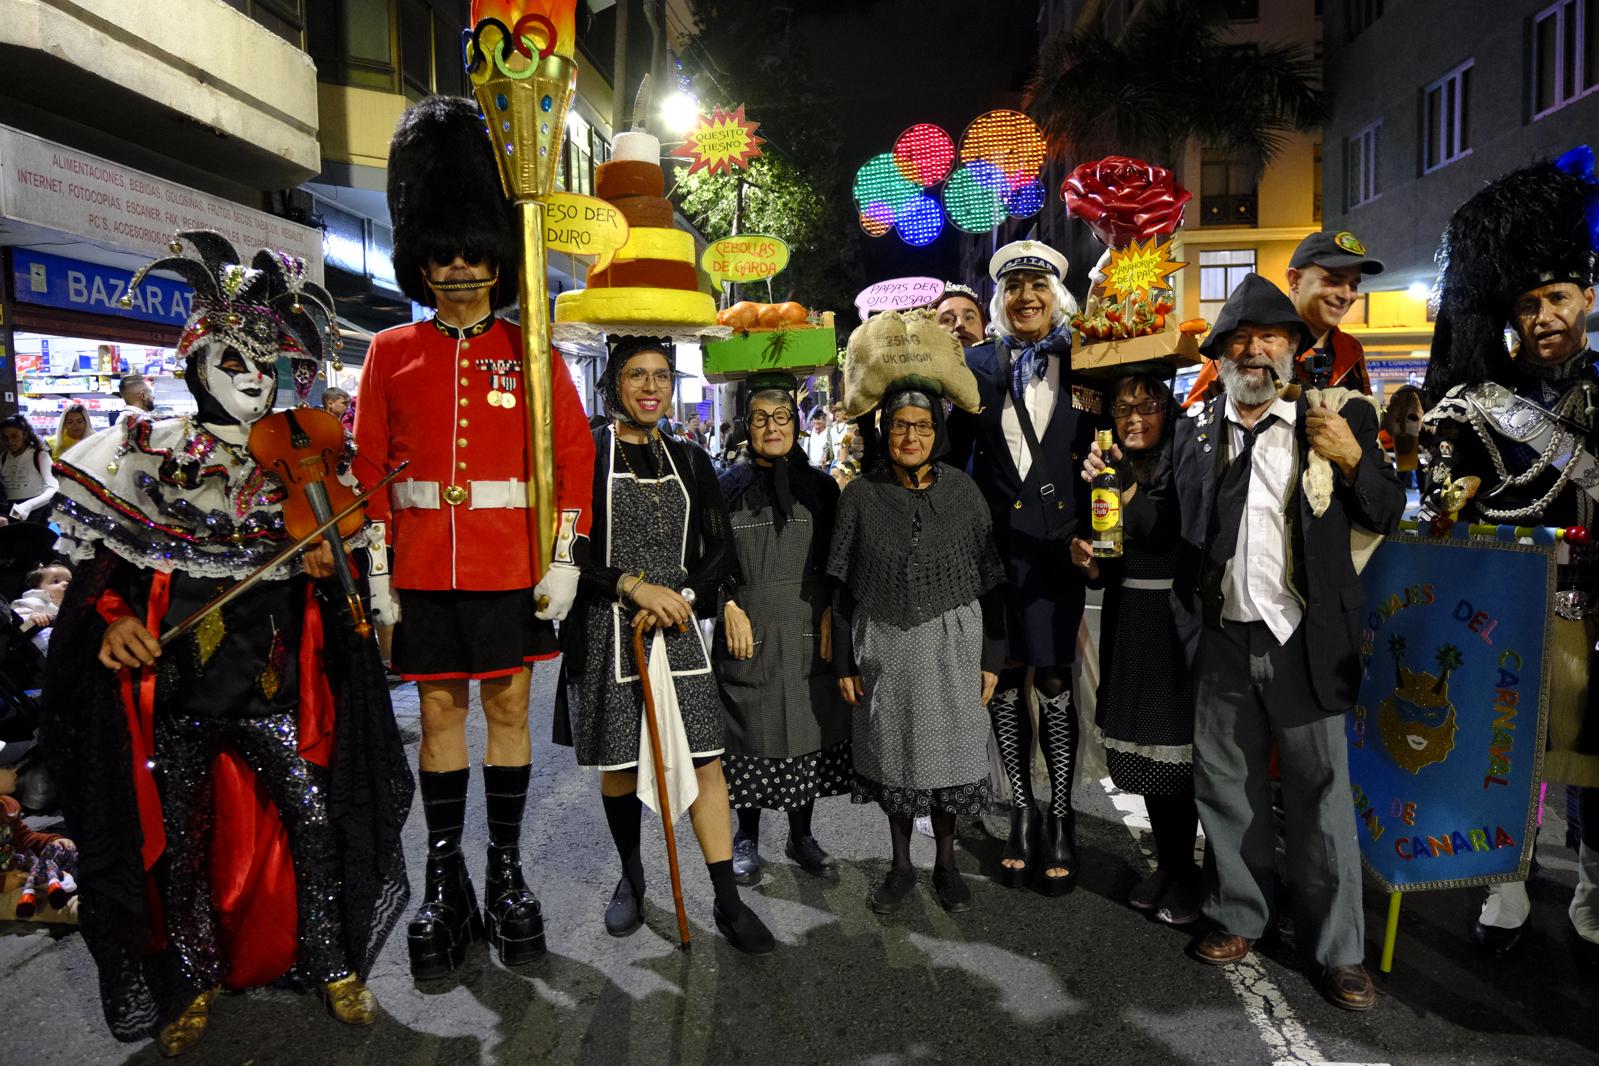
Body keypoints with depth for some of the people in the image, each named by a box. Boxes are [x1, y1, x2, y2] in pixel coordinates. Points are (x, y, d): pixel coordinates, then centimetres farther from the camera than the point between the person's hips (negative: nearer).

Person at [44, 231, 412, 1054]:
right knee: (180, 835, 10)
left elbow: (333, 570, 13)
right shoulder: (146, 453, 2)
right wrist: (110, 618, -12)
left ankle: (333, 965, 16)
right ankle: (195, 983, 30)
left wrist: (326, 568, -9)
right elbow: (97, 561, 5)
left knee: (313, 816, -2)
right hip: (168, 677, 0)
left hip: (271, 678, 1)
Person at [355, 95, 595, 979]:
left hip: (513, 569, -1)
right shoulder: (391, 354, 5)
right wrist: (374, 568, -2)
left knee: (507, 709, 7)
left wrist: (567, 559, -6)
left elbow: (575, 456, 0)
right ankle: (444, 877, 22)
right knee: (440, 713, 9)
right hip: (423, 572, 1)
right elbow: (368, 468, 5)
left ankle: (507, 871, 21)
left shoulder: (532, 354, 2)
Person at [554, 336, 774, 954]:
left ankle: (728, 902, 8)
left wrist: (683, 595, -8)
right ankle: (631, 879, 32)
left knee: (705, 760, -1)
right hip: (606, 630, -2)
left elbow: (720, 548, 10)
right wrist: (633, 585, -17)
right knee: (618, 763, 9)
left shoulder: (690, 461, 10)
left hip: (677, 625, 2)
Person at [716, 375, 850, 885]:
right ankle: (747, 837, 21)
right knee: (751, 729, 4)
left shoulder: (819, 485, 6)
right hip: (749, 628, -1)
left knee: (809, 726, 8)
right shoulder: (729, 485, 3)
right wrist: (729, 607, -11)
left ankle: (801, 834, 24)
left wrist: (830, 613, -5)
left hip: (809, 628, 2)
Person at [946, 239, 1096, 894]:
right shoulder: (979, 365, 6)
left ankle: (1060, 821, 16)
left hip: (1057, 540, -1)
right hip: (994, 539, 1)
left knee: (1053, 678, 1)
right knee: (1004, 676, 7)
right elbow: (952, 452, 5)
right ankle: (1022, 814, 22)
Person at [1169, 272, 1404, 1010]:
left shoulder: (1340, 419, 0)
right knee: (1225, 788, 14)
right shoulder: (1195, 430, 6)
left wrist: (1354, 461, -14)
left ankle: (1338, 948, 23)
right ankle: (1238, 917, 32)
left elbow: (1386, 518, 0)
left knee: (1320, 795, 7)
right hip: (1223, 639, 2)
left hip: (1304, 641, -2)